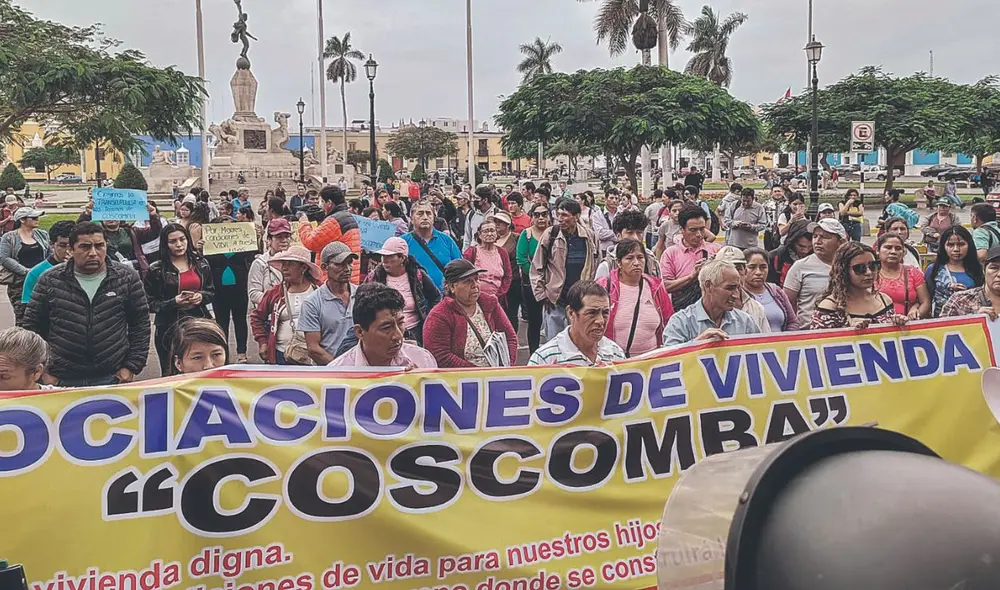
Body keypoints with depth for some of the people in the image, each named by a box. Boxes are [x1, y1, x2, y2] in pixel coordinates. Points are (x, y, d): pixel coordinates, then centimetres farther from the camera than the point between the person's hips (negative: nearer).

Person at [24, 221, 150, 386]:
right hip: (63, 380, 1)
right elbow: (32, 325, 6)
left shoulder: (127, 277, -1)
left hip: (112, 378, -1)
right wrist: (44, 371, 3)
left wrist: (132, 366, -2)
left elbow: (140, 324, 3)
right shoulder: (50, 280, 0)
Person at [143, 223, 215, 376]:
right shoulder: (156, 270, -2)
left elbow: (211, 293, 16)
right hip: (169, 328, -2)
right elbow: (150, 303, -2)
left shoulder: (201, 264, 8)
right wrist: (174, 302, -15)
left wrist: (201, 296, -5)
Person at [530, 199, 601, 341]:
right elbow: (537, 268, 2)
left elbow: (596, 267, 12)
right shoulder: (550, 235, -4)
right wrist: (541, 295, -1)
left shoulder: (589, 236, 1)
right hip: (555, 302, -1)